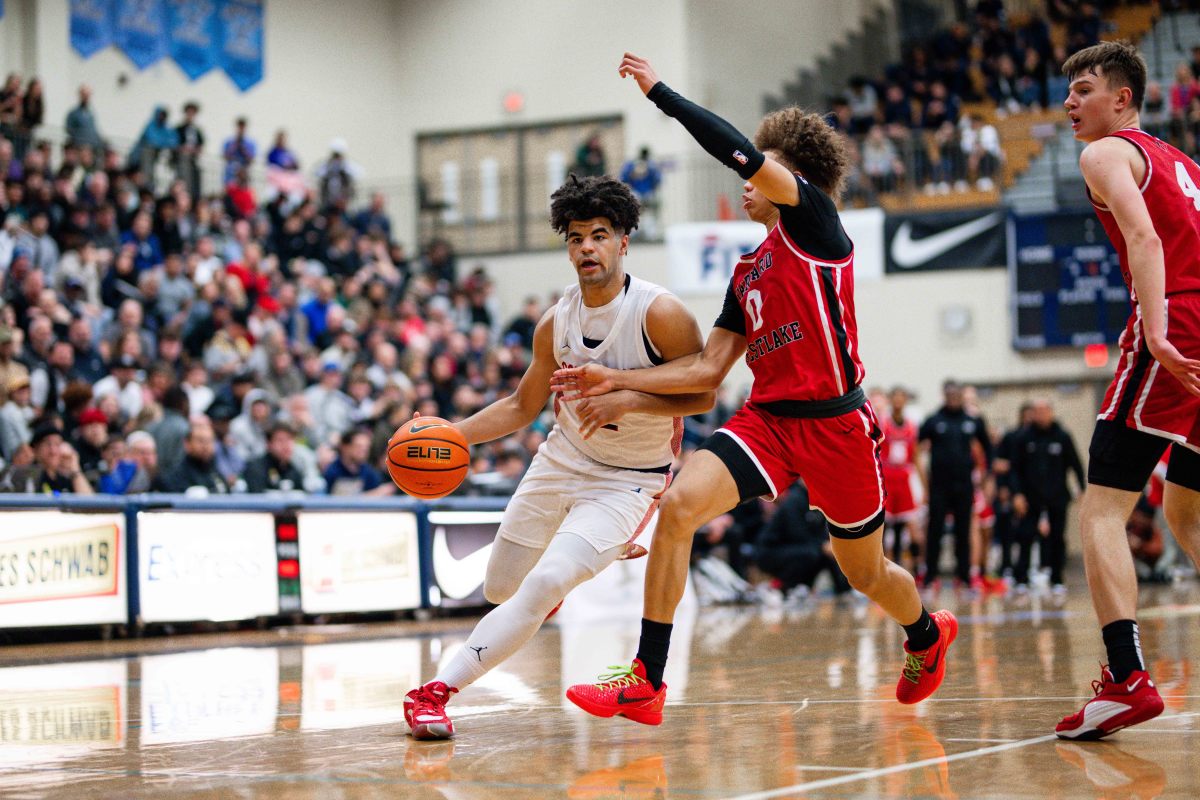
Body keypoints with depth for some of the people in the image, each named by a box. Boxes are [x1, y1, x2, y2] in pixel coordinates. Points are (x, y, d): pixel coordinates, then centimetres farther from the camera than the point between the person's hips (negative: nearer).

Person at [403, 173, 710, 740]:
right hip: (561, 459, 6)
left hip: (628, 480, -6)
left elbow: (704, 394, -18)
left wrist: (626, 399, -30)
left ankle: (438, 690, -19)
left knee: (542, 587, -24)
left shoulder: (660, 314, -20)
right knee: (499, 588, 16)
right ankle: (581, 556, 49)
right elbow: (523, 406, 8)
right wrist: (452, 434, -6)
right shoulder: (557, 322, -4)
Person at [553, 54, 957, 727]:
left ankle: (928, 635, 48)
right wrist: (617, 381, 5)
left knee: (867, 573, 12)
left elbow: (744, 153, -19)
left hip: (835, 424, -6)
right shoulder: (747, 273, 18)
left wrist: (659, 90, -13)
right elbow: (708, 370, 14)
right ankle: (646, 683, -19)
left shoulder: (815, 217, -3)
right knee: (679, 505, -20)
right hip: (767, 419, 6)